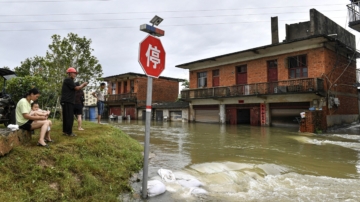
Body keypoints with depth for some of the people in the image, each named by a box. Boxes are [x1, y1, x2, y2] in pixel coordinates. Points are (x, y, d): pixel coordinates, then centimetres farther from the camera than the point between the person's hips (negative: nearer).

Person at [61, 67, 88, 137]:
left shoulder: (69, 80, 22)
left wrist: (82, 85, 12)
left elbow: (75, 89, 19)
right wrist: (83, 84, 2)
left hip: (67, 101, 11)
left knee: (66, 117, 14)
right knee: (69, 117, -9)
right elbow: (76, 88, -14)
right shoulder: (68, 80, -11)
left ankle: (65, 131, 20)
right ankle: (69, 132, -6)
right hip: (67, 101, -11)